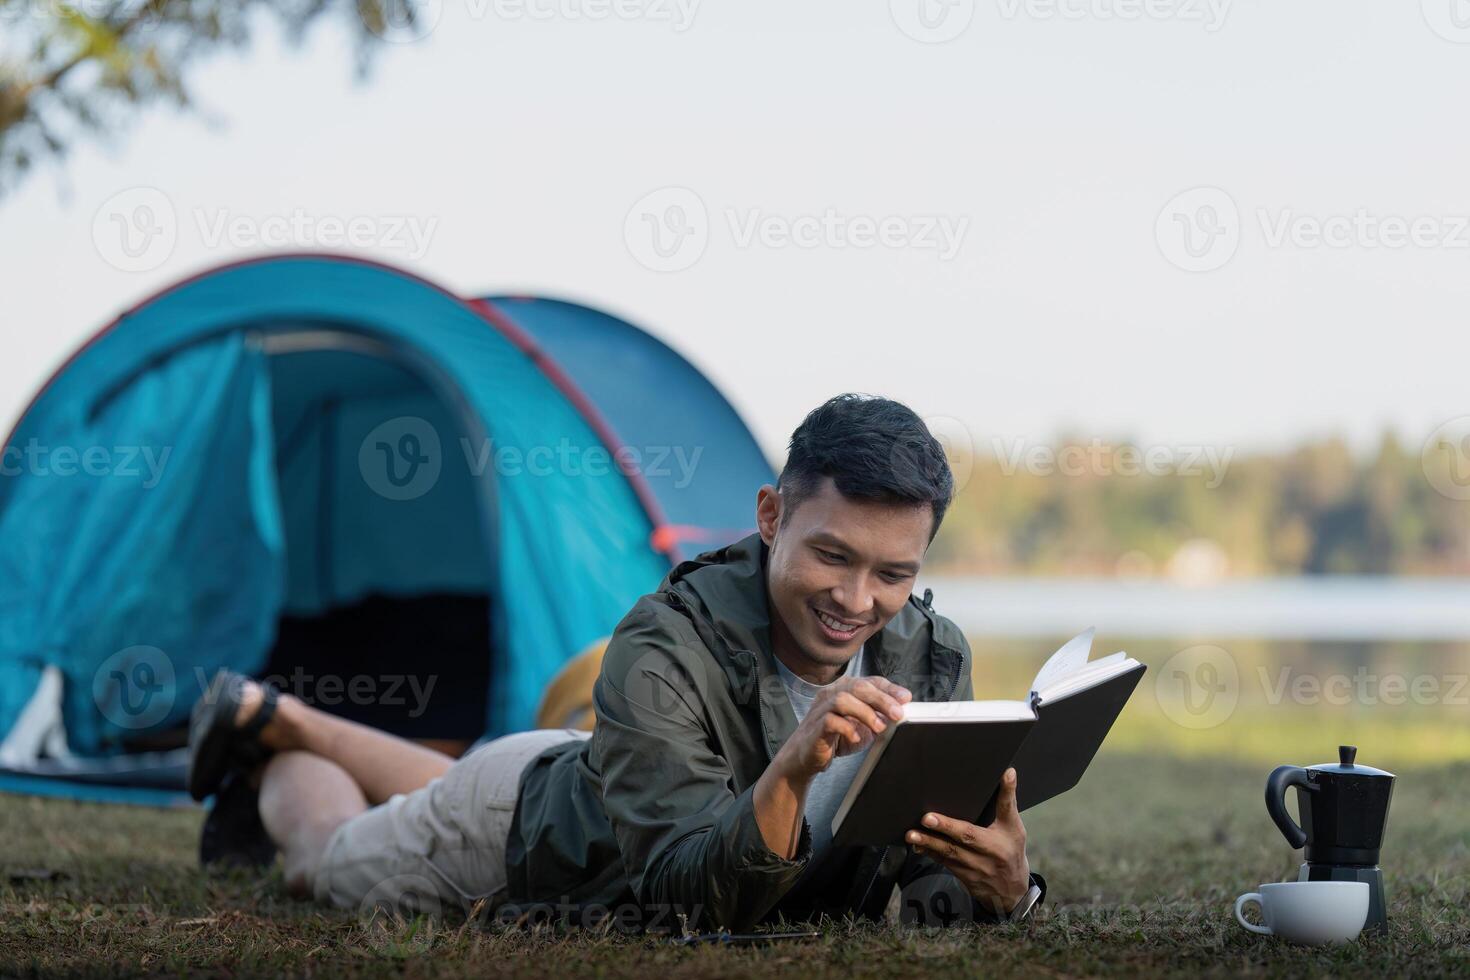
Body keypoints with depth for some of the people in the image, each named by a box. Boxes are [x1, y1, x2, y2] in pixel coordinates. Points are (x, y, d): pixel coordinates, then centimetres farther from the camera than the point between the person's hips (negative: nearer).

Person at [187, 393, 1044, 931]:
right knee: (332, 860, 24)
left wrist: (1002, 888, -52)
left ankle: (288, 720, 60)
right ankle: (265, 726, 54)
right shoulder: (663, 652, -44)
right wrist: (791, 771, -68)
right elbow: (686, 896, -50)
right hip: (523, 813, -5)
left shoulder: (933, 660, -29)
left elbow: (933, 885, -28)